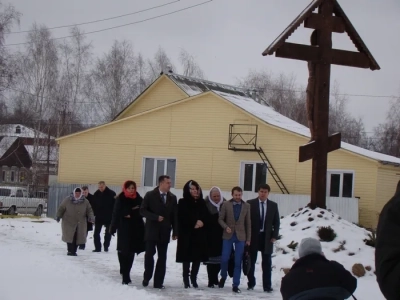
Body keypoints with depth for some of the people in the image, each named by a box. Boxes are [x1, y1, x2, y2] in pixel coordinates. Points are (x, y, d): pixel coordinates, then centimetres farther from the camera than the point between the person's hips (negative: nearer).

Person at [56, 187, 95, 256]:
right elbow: (61, 208, 4)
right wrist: (59, 216, -7)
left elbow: (89, 210, 5)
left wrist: (91, 217, -12)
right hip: (69, 222, -2)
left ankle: (74, 251, 11)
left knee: (78, 238, -1)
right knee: (69, 237, -8)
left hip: (80, 224, 2)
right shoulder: (67, 200, -3)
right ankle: (70, 251, 1)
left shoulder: (85, 201, 1)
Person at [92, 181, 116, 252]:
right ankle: (97, 248, 5)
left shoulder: (111, 193, -10)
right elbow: (94, 205, 7)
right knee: (96, 233, -1)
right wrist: (94, 214, -1)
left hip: (108, 217, -3)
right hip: (99, 217, 3)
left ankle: (106, 247, 19)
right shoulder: (96, 194, 0)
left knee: (108, 233, 7)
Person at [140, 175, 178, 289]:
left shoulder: (172, 198, 6)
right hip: (151, 230, -3)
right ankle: (146, 278, 14)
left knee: (162, 257, 2)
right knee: (149, 255, -4)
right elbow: (143, 210, -6)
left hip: (164, 232, 3)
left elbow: (175, 215, 7)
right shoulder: (150, 195, -2)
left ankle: (158, 282, 5)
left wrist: (175, 232, 2)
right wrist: (156, 217, -17)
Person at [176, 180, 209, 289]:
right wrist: (194, 223, -12)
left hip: (200, 234, 4)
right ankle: (186, 279, 3)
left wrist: (202, 222, -11)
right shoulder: (183, 202, -1)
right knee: (187, 257, -4)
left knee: (198, 257, 3)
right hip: (187, 234, -4)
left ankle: (194, 278, 14)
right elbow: (182, 218, -7)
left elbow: (206, 216, 9)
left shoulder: (202, 202, 11)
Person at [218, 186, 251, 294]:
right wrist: (226, 227, -15)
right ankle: (223, 277, 25)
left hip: (240, 237, 0)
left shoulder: (246, 206, 4)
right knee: (224, 259, -3)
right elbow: (220, 219, 5)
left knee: (238, 262, -1)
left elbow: (248, 223, 6)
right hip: (228, 236, 0)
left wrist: (248, 239, 4)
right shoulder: (226, 205, 1)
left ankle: (235, 285, 5)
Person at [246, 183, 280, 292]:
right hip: (253, 237, -1)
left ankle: (267, 286, 5)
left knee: (267, 263, 2)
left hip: (267, 237, 1)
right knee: (251, 261, 6)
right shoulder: (250, 204, -1)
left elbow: (276, 222, 8)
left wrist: (274, 236, -1)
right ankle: (251, 283, 18)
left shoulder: (273, 205, 7)